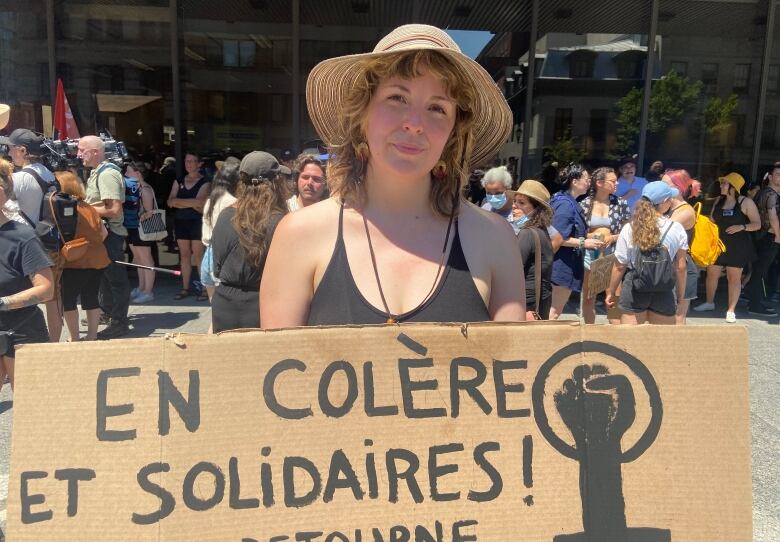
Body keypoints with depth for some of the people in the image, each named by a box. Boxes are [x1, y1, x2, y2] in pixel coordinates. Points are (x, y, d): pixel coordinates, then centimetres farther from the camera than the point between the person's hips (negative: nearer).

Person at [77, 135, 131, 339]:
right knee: (105, 274, 22)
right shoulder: (97, 172, 14)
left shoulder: (107, 173, -19)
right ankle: (107, 312, 37)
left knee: (116, 277, -3)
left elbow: (114, 210, -27)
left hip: (110, 234, -11)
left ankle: (119, 323, 5)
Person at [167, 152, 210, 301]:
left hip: (197, 222, -5)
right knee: (184, 255, 7)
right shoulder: (179, 181, 13)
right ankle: (185, 288, 13)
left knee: (198, 255, -6)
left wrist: (178, 201, -7)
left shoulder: (204, 183, -1)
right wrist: (190, 203, -11)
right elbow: (170, 202, 2)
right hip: (181, 221, 5)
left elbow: (199, 202, -16)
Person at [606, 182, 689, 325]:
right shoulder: (676, 229, -5)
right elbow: (680, 267, -1)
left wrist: (611, 292, 9)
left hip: (635, 288, 0)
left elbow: (619, 266, -3)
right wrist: (680, 295, 12)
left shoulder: (629, 228, -6)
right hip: (664, 292, 0)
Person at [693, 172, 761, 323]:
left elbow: (757, 224, -7)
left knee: (734, 277, 2)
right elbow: (712, 221, 13)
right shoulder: (719, 201, 5)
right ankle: (709, 302, 28)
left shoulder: (746, 202, -9)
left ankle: (731, 310, 9)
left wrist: (742, 227, -24)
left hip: (737, 246, -5)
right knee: (712, 274, 10)